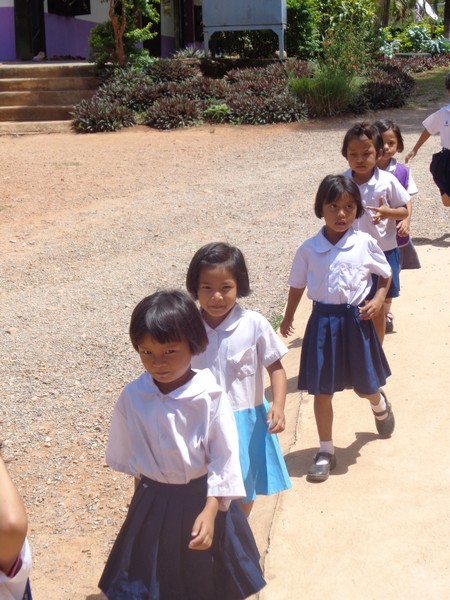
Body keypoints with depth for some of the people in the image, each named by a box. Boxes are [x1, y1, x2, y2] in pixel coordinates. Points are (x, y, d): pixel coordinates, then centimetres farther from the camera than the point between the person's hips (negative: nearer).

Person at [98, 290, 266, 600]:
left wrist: (210, 512, -20)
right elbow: (127, 454, 5)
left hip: (203, 498, -2)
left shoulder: (211, 397, -21)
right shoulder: (132, 397, -12)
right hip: (154, 502, 2)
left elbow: (225, 458, -16)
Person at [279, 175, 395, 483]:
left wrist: (379, 298, -9)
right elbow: (297, 285, 8)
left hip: (356, 319, 0)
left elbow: (386, 275, 7)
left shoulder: (365, 243, -7)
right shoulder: (308, 249, -5)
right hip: (323, 321, 0)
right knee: (322, 390, 4)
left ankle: (381, 405, 52)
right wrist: (288, 318, 14)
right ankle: (326, 451, 20)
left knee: (365, 385, 13)